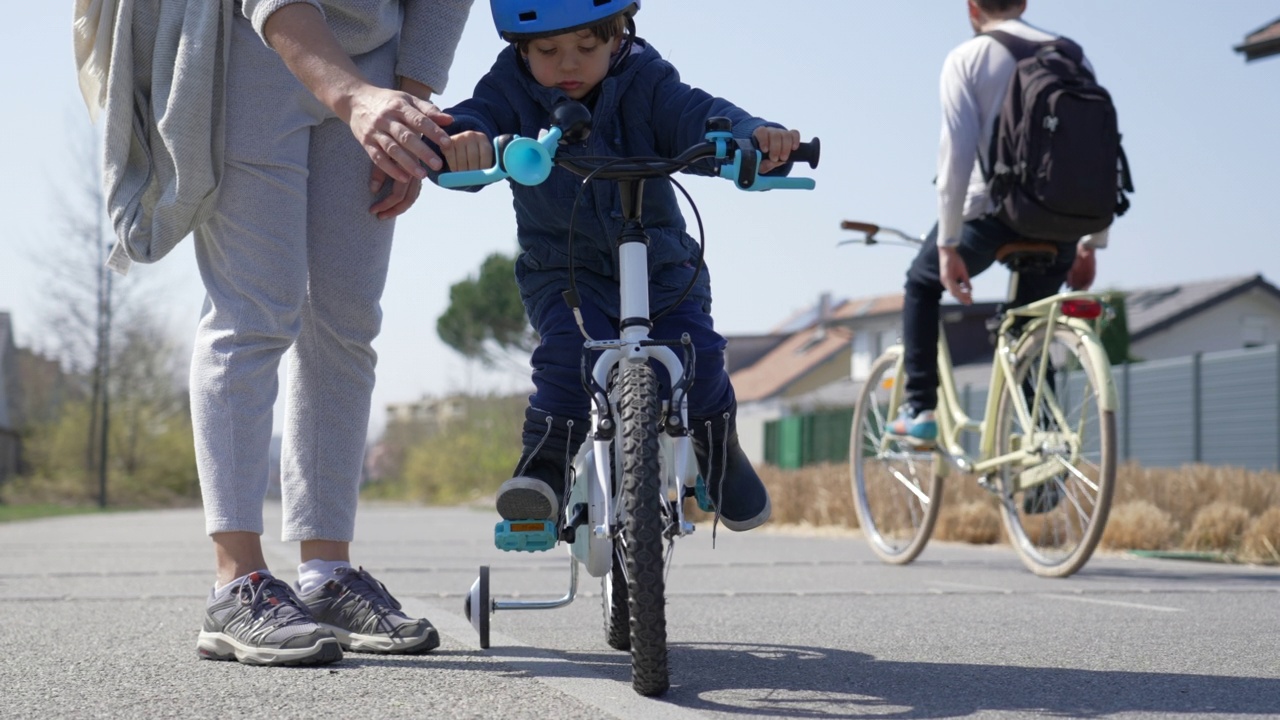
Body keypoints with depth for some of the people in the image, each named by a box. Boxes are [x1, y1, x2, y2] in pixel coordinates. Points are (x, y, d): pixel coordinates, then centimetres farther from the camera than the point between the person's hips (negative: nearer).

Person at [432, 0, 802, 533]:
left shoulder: (645, 83, -7)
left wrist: (757, 135, -44)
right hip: (562, 269, -1)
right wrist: (462, 140, -52)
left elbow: (702, 117, -22)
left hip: (661, 264, 1)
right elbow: (477, 115, -26)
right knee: (568, 348, -29)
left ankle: (717, 447, 11)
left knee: (694, 349, -17)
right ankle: (545, 461, -14)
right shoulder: (513, 89, -8)